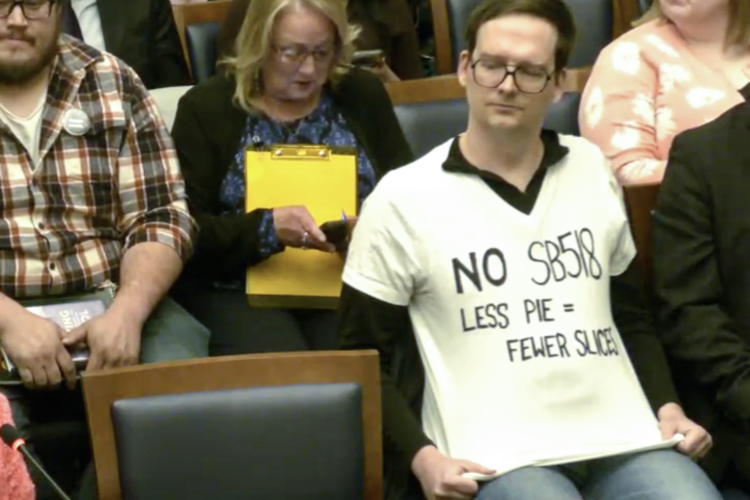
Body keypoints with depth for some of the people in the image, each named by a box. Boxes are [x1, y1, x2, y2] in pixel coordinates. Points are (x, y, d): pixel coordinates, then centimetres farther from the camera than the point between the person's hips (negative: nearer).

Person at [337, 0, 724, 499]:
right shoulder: (402, 199, 0)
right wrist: (420, 455, -8)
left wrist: (667, 405, 8)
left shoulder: (595, 171, 13)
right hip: (496, 457, -4)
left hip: (622, 441, 4)